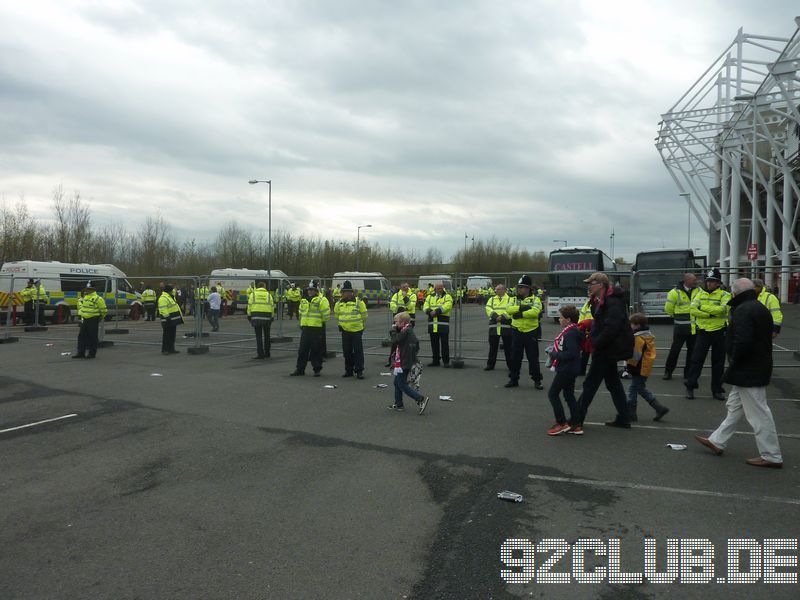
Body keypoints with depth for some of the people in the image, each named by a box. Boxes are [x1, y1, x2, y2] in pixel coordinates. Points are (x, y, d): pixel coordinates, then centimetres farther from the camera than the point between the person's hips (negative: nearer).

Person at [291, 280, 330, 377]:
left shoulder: (322, 300, -8)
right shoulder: (304, 301, 15)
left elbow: (326, 315, -12)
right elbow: (301, 313, 27)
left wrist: (322, 322, -3)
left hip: (317, 329, -6)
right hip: (305, 329, 6)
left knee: (316, 350, 1)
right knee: (302, 350, 8)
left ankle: (317, 369, 12)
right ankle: (300, 369, 16)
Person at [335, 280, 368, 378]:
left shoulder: (358, 302, -9)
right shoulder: (339, 303, 4)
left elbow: (364, 315, 2)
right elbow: (337, 314, 22)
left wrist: (361, 324, 9)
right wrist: (340, 324, 19)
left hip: (357, 330, -4)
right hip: (345, 331, 4)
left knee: (358, 351, -2)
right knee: (347, 351, 9)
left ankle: (359, 371, 3)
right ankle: (348, 370, 20)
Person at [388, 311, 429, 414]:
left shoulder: (405, 331, -18)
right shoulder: (410, 331, 12)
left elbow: (395, 341, -24)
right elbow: (417, 345, 18)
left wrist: (393, 330, -10)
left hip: (403, 363, -10)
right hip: (407, 362, 10)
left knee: (402, 385, -5)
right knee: (397, 383, 17)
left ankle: (421, 399, -8)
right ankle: (398, 405, 23)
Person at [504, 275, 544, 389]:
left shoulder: (535, 299, -3)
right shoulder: (515, 299, 9)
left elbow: (535, 312, -21)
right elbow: (509, 309, -9)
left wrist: (521, 314, -20)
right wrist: (522, 307, -21)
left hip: (530, 332, -4)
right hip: (516, 332, 4)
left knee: (533, 358, 2)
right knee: (515, 357, 9)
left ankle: (537, 380, 13)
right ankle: (513, 379, 20)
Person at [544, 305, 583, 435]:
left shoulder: (570, 334, -22)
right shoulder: (574, 331, 10)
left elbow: (571, 353, -28)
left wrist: (555, 354, -19)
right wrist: (554, 349, 8)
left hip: (566, 369, -10)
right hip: (571, 369, 10)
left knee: (552, 393, -1)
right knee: (569, 395, 15)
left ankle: (562, 423, 2)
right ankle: (575, 425, 19)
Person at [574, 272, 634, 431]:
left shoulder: (613, 302, -20)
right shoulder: (601, 300, 12)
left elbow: (611, 328, -27)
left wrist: (596, 343, -21)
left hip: (607, 350, -10)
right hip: (607, 348, 10)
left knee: (591, 383, -4)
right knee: (613, 383, 16)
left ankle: (577, 419, 4)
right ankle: (623, 419, 24)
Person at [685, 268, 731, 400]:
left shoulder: (724, 295, -3)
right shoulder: (701, 294, 6)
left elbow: (722, 309, -22)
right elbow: (693, 310, -9)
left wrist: (704, 307, -17)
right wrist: (711, 314, -18)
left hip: (719, 333, -1)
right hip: (703, 331, 2)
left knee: (718, 362, 8)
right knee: (696, 359, 1)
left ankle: (717, 389, 19)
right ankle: (690, 386, 10)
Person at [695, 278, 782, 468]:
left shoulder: (743, 311, -20)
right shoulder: (761, 308, 13)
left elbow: (742, 342, -28)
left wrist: (734, 362, -12)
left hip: (748, 372, -11)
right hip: (760, 366, 11)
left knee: (758, 413, -3)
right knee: (734, 406, 18)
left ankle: (772, 457, 6)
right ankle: (717, 442, 28)